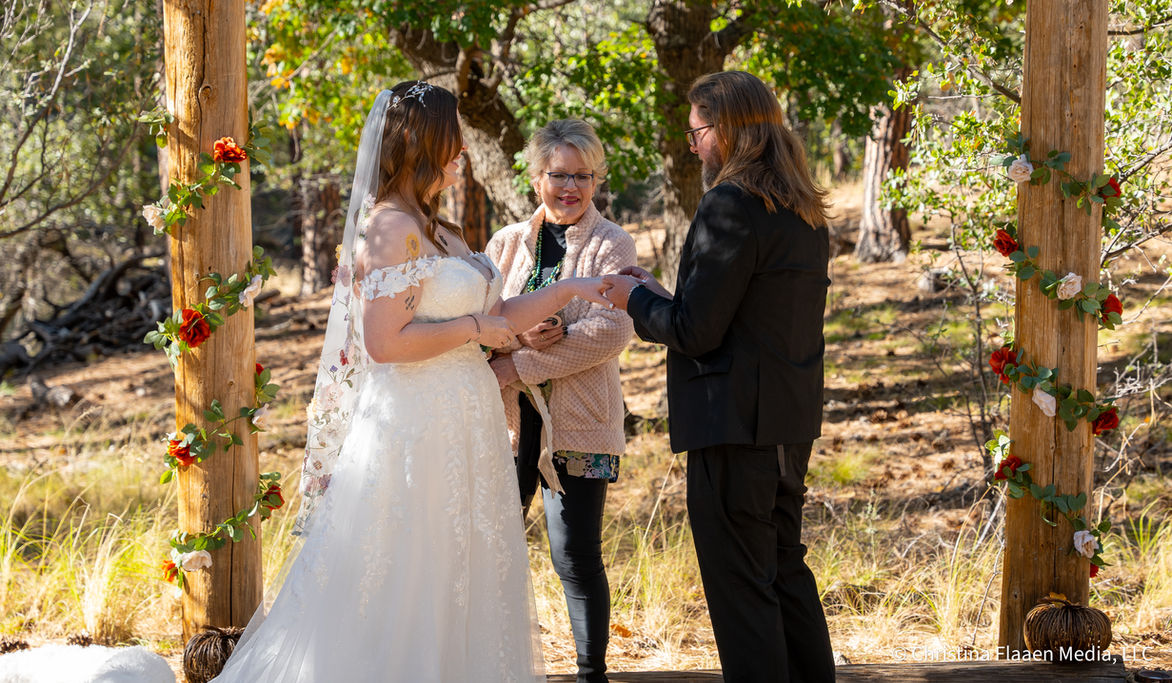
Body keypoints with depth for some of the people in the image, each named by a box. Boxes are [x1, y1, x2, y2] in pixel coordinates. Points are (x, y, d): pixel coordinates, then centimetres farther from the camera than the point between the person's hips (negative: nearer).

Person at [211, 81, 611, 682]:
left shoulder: (435, 230, 15)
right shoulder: (391, 227, -14)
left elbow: (494, 322, 17)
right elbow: (384, 342, -21)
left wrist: (567, 290, 14)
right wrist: (474, 327, -12)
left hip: (458, 430, 10)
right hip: (417, 429, -10)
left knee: (457, 587, 11)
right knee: (404, 597, -4)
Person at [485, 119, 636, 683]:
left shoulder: (612, 245, 0)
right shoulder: (506, 243, 12)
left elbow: (610, 332, -13)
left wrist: (518, 364, -16)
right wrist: (518, 334, -19)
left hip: (579, 421, -4)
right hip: (508, 416, 4)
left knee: (575, 554, -3)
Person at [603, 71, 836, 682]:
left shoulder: (731, 207, -17)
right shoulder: (803, 209, 11)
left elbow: (695, 330, -18)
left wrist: (635, 299, 0)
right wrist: (662, 297, 15)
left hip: (735, 424, -9)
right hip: (792, 422, 10)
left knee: (739, 585, -2)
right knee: (785, 568, 20)